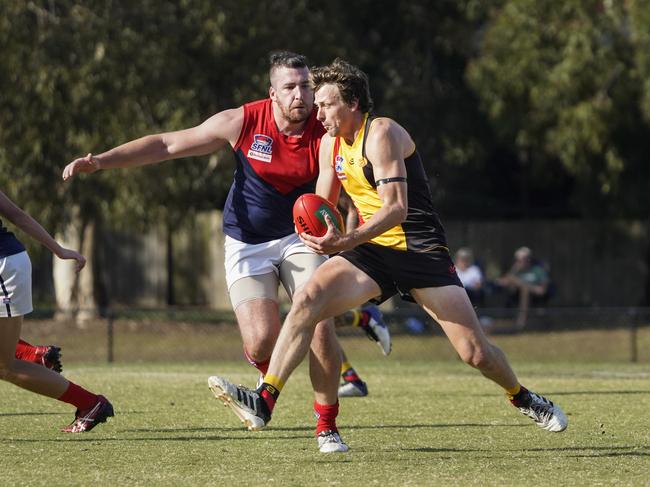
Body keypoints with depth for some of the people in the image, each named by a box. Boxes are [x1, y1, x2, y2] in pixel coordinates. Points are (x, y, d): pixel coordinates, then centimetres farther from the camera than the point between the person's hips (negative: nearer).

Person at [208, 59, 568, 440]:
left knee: (476, 352, -7)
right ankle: (264, 401, -27)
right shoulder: (331, 143, 8)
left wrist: (346, 241, -34)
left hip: (419, 248, -6)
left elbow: (397, 207, -23)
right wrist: (322, 237, -8)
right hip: (372, 251, 6)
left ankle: (523, 398, 23)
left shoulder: (381, 133, -16)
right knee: (307, 300, -21)